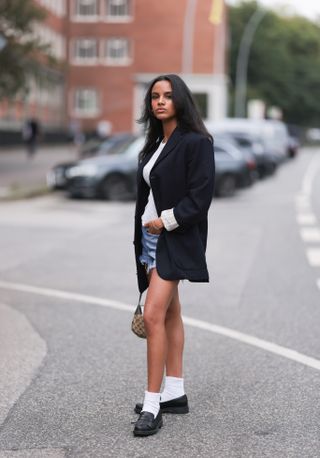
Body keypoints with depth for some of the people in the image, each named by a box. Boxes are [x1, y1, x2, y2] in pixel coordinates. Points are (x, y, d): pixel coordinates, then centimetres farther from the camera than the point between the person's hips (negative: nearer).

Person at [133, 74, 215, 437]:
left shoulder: (196, 142, -11)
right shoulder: (155, 144, 14)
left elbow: (200, 196, -17)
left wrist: (166, 220, -16)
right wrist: (143, 240, 14)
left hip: (176, 239, -9)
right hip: (151, 237, 9)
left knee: (153, 314, -15)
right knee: (170, 314, 13)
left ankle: (152, 405, -9)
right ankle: (175, 393, 21)